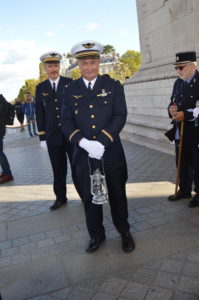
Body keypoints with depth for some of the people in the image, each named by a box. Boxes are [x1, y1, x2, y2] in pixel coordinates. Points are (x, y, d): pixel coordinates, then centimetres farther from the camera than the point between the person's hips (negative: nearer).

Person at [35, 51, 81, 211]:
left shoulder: (70, 83, 1)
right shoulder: (41, 88, 8)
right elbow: (39, 114, 8)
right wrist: (42, 137, 4)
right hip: (53, 137, 2)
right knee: (58, 169, 10)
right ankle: (60, 198, 25)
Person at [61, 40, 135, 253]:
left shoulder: (113, 86, 2)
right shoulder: (70, 90, 5)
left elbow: (120, 116, -6)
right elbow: (66, 122, 0)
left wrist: (102, 142, -19)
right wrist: (85, 143, -18)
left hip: (111, 152, -1)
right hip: (83, 154, 1)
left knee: (117, 194, 13)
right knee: (90, 197, 12)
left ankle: (124, 232, 34)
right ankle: (96, 235, 33)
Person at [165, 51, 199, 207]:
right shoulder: (178, 83, 11)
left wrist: (186, 115, -24)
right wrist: (171, 109, -5)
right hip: (180, 132, 7)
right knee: (182, 164, 16)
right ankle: (184, 190, 32)